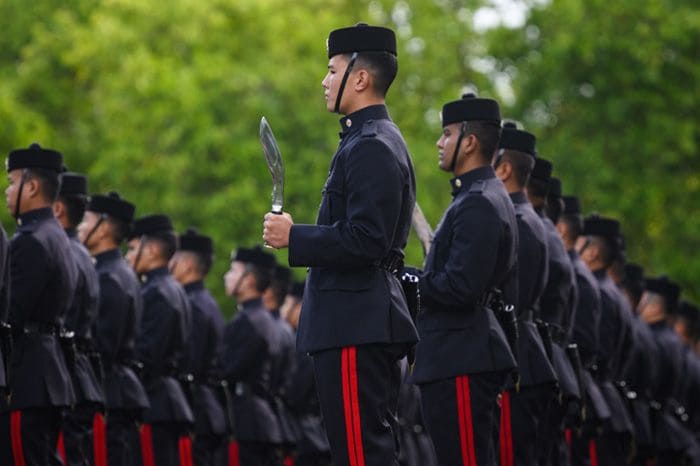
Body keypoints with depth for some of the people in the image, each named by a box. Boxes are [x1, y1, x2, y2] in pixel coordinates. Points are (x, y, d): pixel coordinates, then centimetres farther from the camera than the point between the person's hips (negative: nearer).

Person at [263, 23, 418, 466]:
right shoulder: (381, 140, 19)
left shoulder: (370, 147, -14)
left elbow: (364, 241, -22)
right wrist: (301, 237, 20)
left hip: (355, 327, -11)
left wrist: (293, 237, -15)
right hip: (373, 324, 11)